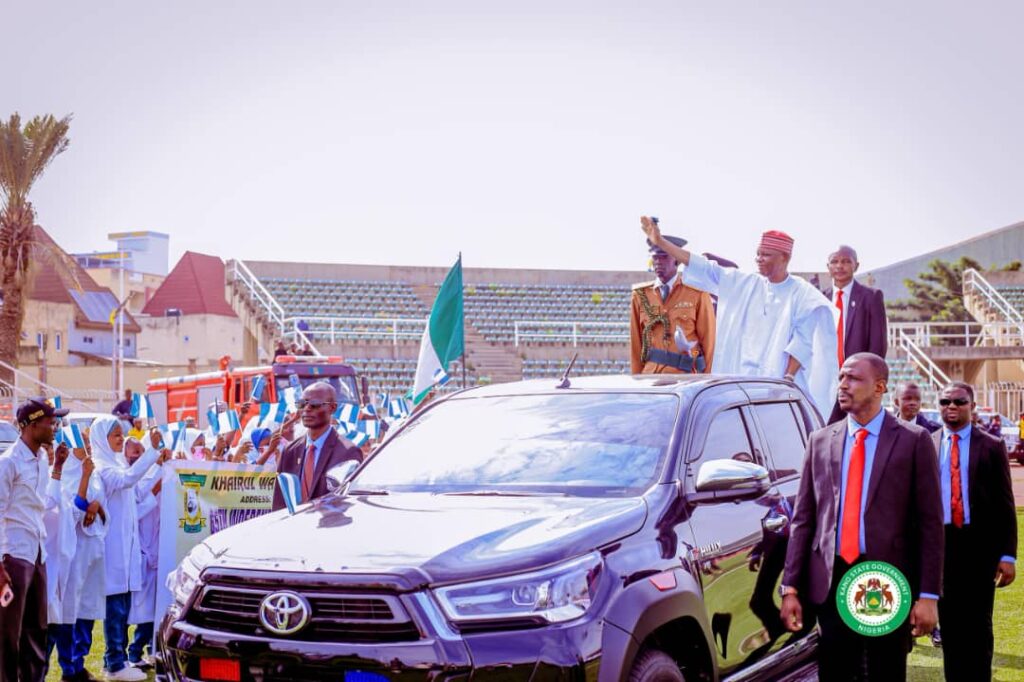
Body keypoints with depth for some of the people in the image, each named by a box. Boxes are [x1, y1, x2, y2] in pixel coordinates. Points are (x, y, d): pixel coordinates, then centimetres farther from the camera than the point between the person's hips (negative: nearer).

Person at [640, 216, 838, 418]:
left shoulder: (803, 294, -1)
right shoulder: (743, 284, 11)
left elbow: (803, 343, -7)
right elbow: (704, 268, 9)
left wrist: (788, 378, -17)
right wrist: (660, 241, 5)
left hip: (777, 383, -4)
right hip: (739, 381, 4)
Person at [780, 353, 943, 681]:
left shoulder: (914, 441, -1)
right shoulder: (820, 441, 9)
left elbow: (930, 523, -3)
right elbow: (803, 519, 8)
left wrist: (928, 595, -8)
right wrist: (790, 588, 2)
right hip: (830, 581, 3)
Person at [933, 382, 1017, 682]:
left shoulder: (992, 446, 0)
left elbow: (1005, 503, 0)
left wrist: (1008, 555, -6)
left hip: (980, 545, -1)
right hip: (940, 543, 2)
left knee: (978, 624, 6)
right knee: (949, 623, 9)